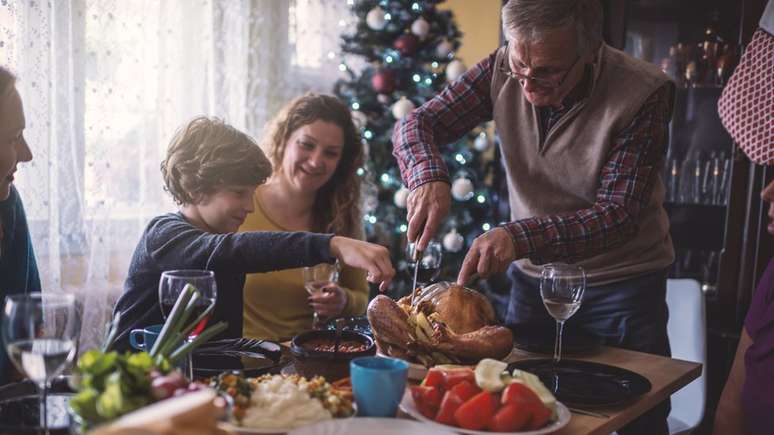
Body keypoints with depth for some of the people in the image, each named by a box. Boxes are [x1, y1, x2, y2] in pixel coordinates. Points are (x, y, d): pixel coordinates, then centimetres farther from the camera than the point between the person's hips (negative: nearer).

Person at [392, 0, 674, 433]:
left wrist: (522, 237, -39)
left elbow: (620, 214, -25)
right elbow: (417, 124, -7)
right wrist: (429, 177, -30)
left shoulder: (643, 93, -22)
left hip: (621, 286, -3)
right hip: (533, 279, 3)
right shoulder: (503, 69, -12)